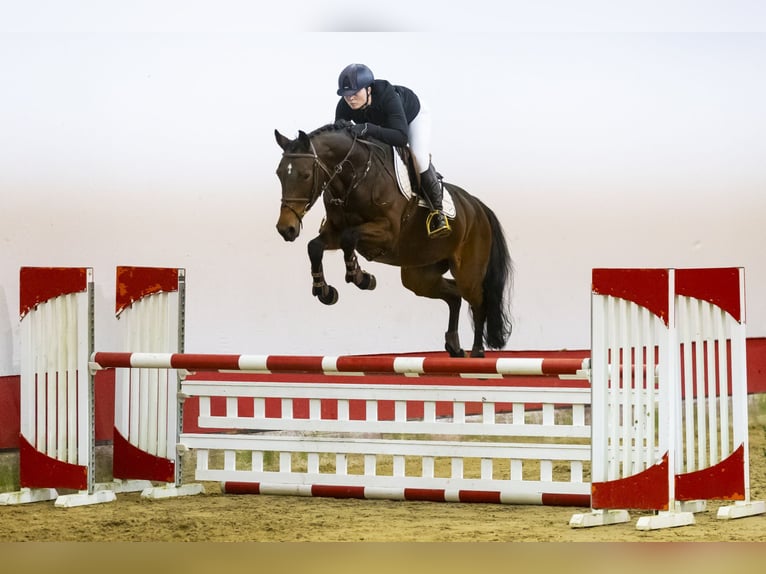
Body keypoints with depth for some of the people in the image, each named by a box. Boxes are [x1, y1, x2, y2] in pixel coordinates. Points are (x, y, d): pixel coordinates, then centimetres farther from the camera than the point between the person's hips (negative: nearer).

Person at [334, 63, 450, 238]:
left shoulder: (388, 97, -47)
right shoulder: (344, 107, -32)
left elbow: (401, 137, -56)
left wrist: (369, 129, -65)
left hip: (414, 114, -5)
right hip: (380, 121, 5)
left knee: (419, 158, -22)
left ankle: (437, 210, -5)